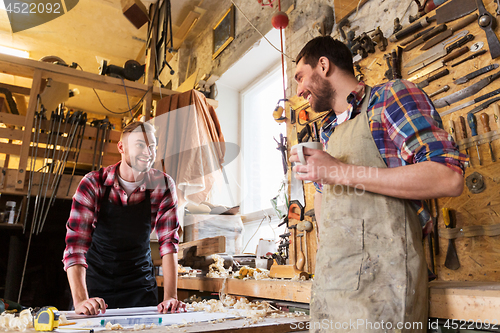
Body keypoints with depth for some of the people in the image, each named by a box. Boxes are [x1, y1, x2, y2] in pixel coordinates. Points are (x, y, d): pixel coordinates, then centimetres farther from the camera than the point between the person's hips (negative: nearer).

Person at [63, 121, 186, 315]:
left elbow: (169, 242, -14)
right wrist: (80, 300, -34)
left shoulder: (163, 185, -14)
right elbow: (76, 242, -23)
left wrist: (170, 297, -22)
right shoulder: (93, 184, -17)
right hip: (95, 284, -1)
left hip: (140, 284, 1)